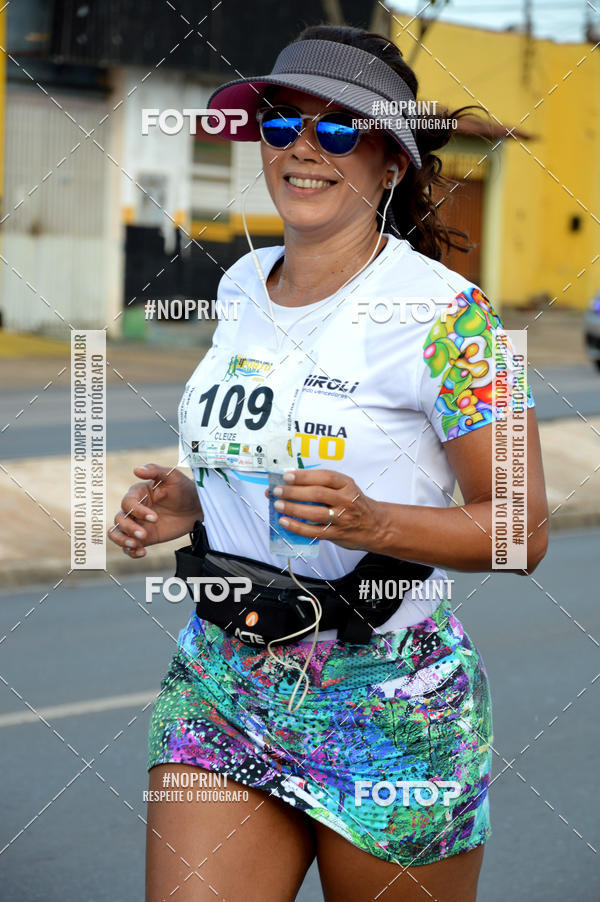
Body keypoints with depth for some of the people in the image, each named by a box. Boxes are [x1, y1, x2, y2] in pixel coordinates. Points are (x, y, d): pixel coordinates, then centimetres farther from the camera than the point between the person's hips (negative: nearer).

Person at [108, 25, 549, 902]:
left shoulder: (446, 313, -13)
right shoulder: (242, 285, 7)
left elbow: (524, 529, -12)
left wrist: (372, 523, -27)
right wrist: (187, 502, 2)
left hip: (392, 721, -5)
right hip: (219, 692, 5)